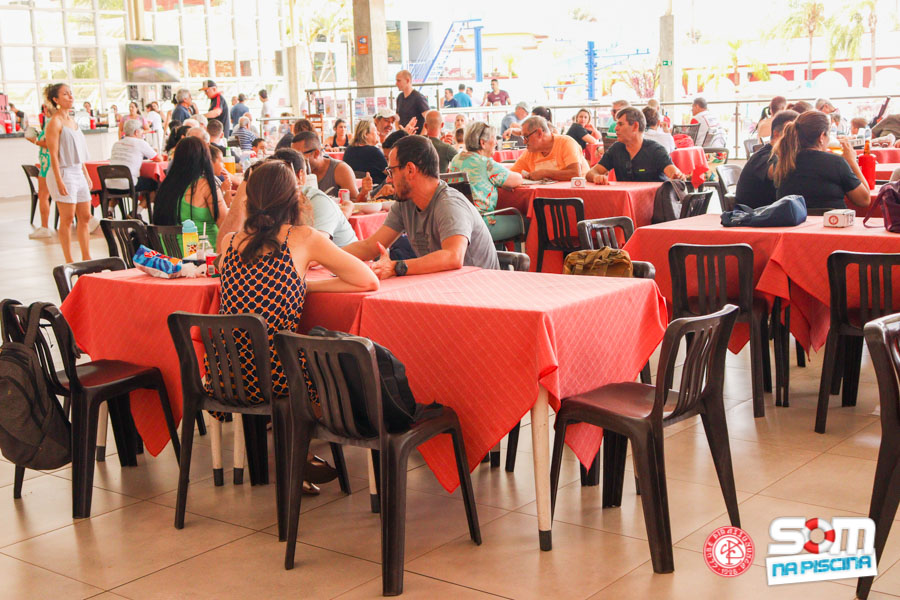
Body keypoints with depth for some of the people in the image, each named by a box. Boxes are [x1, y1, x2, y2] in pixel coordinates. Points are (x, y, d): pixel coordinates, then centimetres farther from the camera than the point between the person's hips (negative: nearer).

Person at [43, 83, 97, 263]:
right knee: (67, 219, -4)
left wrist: (86, 174, 18)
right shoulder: (55, 122, -10)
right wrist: (59, 181, -20)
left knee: (85, 217, 8)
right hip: (64, 173, -8)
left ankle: (86, 258, 14)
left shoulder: (72, 121, 15)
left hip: (78, 173, 8)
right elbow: (53, 155, -15)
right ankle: (69, 261, 2)